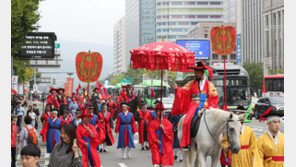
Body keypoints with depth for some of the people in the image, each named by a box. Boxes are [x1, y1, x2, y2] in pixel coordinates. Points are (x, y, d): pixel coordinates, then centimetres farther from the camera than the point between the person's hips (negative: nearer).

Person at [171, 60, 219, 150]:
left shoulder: (209, 84, 13)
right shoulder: (191, 84, 16)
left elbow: (214, 97, 11)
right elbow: (183, 92, 6)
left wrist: (211, 107, -4)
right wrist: (177, 89, -13)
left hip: (205, 107, 0)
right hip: (194, 106, 0)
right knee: (187, 121, -25)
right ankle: (186, 143, -21)